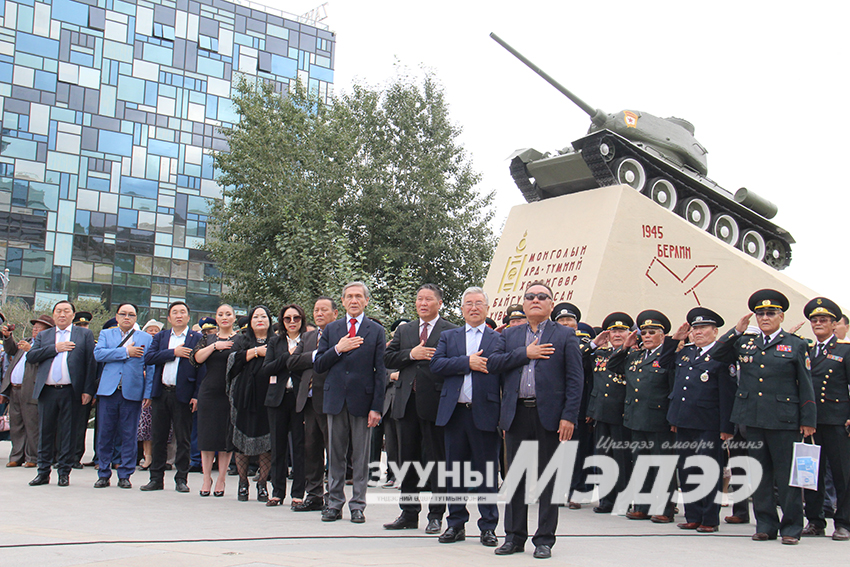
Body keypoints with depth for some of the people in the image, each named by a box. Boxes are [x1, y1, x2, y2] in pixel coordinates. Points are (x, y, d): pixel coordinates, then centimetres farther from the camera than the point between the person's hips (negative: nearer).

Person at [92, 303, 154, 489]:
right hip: (108, 390, 1)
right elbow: (98, 354, -5)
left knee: (129, 436, 2)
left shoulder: (146, 339, 11)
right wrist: (126, 352, -10)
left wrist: (148, 393, -2)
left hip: (133, 393, -1)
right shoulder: (106, 334, 14)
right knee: (105, 434, 4)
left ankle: (125, 475, 11)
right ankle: (103, 474, 14)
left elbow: (151, 368, 7)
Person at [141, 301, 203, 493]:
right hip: (160, 394, 3)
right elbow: (148, 358, -1)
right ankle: (156, 478, 16)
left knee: (183, 439, 2)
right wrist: (174, 352, -11)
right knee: (159, 438, 8)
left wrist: (197, 396, -11)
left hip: (183, 395, -3)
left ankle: (181, 479, 10)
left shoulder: (197, 339, 2)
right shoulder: (160, 337, 13)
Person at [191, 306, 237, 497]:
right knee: (207, 436, 3)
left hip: (231, 393, -2)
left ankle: (221, 478, 9)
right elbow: (196, 358, -2)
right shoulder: (208, 338, 12)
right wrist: (215, 346, -13)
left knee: (227, 436, 1)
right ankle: (206, 477, 12)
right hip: (209, 392, 2)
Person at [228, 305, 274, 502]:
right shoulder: (241, 341, 15)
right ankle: (243, 482, 12)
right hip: (245, 397, 1)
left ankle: (262, 484, 6)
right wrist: (256, 351, -5)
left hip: (267, 397, -1)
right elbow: (235, 360, -3)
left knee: (266, 441, -4)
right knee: (243, 440, 1)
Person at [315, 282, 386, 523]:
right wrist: (338, 349, -9)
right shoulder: (331, 330, 12)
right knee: (335, 455, 8)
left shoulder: (376, 331, 3)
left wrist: (376, 407, -8)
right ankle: (335, 503, 16)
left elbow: (380, 372, -1)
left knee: (361, 456, 2)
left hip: (362, 401, -2)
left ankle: (358, 506, 10)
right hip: (335, 400, 2)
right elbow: (318, 365, 7)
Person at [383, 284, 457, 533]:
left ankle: (436, 515, 11)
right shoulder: (404, 330, 17)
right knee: (408, 458, 11)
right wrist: (411, 355, -7)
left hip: (435, 401, -5)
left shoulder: (452, 332, 1)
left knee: (436, 459, 1)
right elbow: (388, 358, 6)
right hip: (407, 402, 5)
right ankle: (409, 513, 22)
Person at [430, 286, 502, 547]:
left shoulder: (499, 339, 7)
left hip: (485, 413, -2)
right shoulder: (448, 336, 14)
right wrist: (467, 362, -12)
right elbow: (436, 364, -1)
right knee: (455, 471, 9)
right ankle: (456, 524, 19)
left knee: (487, 471, 2)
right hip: (455, 412, 3)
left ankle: (488, 527, 12)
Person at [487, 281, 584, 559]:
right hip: (517, 414, 3)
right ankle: (514, 536, 19)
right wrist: (525, 353, -9)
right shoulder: (509, 335, 15)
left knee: (548, 479, 3)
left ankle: (544, 539, 12)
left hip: (549, 416, -3)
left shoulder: (565, 335, 5)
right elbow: (492, 363, 1)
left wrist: (569, 416, -10)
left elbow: (575, 379, -1)